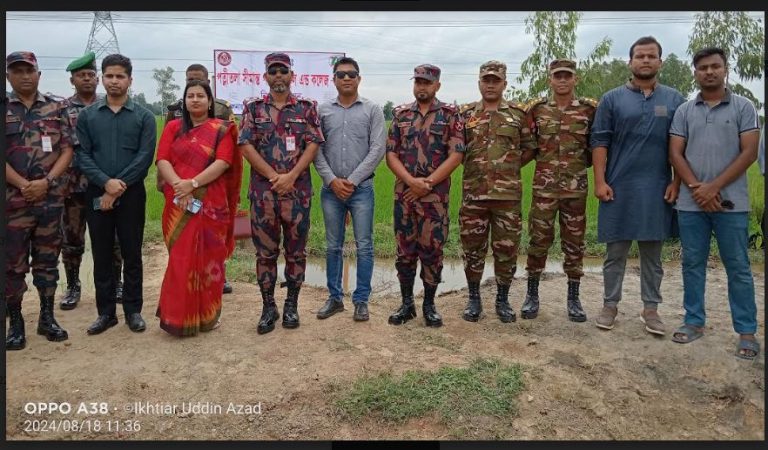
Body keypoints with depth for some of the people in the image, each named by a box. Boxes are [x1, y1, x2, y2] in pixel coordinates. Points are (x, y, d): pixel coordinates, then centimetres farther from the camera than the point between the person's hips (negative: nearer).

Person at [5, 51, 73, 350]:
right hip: (13, 200, -1)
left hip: (51, 198, 1)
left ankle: (47, 317, 20)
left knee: (47, 259, 10)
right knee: (13, 263, 4)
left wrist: (46, 182, -11)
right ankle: (15, 323, 15)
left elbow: (67, 151, 1)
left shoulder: (56, 109, 7)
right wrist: (24, 185, -14)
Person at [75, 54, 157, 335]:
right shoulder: (87, 115, 8)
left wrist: (119, 188, -13)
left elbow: (145, 157, -7)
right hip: (97, 193, 2)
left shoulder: (144, 116, 2)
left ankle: (133, 310, 16)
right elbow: (81, 154, 0)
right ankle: (106, 311, 18)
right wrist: (106, 182, -15)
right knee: (101, 255, 7)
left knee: (131, 254, 4)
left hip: (132, 194, -2)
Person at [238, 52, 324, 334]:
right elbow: (246, 146, -2)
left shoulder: (307, 108, 6)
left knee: (296, 250, 7)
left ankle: (291, 305, 20)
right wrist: (273, 177, -11)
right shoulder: (253, 108, 7)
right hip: (262, 191, 0)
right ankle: (268, 307, 17)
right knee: (265, 251, 6)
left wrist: (290, 177, -14)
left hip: (298, 190, 0)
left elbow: (313, 145, -2)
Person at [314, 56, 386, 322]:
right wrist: (332, 180, -10)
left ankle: (361, 300, 13)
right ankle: (335, 297, 21)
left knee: (364, 247, 2)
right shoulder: (323, 111, 8)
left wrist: (352, 180, -11)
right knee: (333, 247, 9)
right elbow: (316, 149, 3)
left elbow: (378, 148, -5)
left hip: (361, 188, -2)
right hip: (331, 188, 2)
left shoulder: (372, 110, 3)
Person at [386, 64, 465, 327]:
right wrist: (411, 180, -12)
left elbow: (456, 155, -7)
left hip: (436, 194, -2)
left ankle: (429, 305, 16)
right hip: (404, 192, 3)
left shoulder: (450, 115, 1)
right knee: (405, 250, 6)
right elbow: (391, 154, 4)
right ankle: (407, 304, 18)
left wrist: (427, 183, -13)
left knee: (432, 249, 2)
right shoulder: (401, 114, 10)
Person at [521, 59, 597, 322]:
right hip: (544, 186, 0)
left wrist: (581, 163, -2)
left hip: (576, 187, 0)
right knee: (538, 240, 3)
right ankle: (532, 295, 16)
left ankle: (573, 298, 19)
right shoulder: (537, 109, 4)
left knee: (574, 243, 7)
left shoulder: (590, 109, 3)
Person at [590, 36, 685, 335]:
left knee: (652, 253, 9)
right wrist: (600, 181, -8)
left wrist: (677, 182, -1)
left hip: (658, 189, 2)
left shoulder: (674, 100, 8)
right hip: (618, 187, -1)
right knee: (615, 251, 6)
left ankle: (651, 308, 19)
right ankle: (610, 305, 17)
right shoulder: (612, 99, 4)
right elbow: (599, 142, 0)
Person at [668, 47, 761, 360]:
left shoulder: (743, 107, 3)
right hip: (691, 203, 2)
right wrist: (696, 187, -10)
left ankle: (747, 331, 11)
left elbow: (749, 153, -4)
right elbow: (675, 153, 4)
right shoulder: (684, 111, 9)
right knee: (692, 264, 8)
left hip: (731, 202, -2)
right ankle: (694, 322, 19)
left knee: (738, 267, 3)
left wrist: (714, 187, -12)